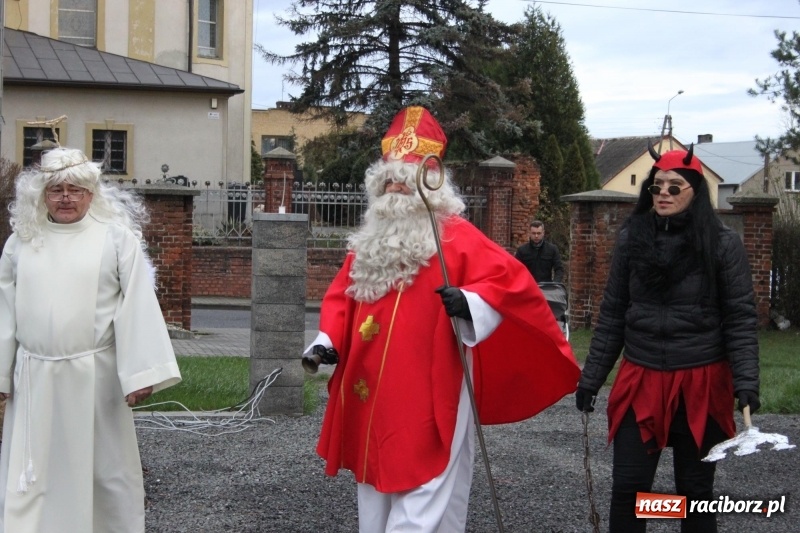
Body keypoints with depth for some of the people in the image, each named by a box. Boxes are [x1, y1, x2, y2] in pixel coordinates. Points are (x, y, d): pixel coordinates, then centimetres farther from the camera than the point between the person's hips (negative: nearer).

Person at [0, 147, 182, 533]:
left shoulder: (116, 236, -3)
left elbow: (137, 304, -7)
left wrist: (140, 372, -14)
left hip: (94, 376, -3)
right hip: (34, 377, 3)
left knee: (103, 467, 8)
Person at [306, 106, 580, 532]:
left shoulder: (455, 237, -6)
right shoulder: (368, 241, 14)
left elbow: (508, 278, -13)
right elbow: (341, 296, 18)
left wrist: (470, 302, -30)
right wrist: (329, 341, 3)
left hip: (426, 402, -7)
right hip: (371, 399, 7)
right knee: (375, 497, 16)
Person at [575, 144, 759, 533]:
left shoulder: (723, 244, -4)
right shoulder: (631, 239, 4)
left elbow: (740, 319, -4)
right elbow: (612, 314, 9)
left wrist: (746, 381, -14)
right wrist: (591, 377, 8)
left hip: (701, 384, -2)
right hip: (640, 380, 2)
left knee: (695, 492, 9)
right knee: (628, 488, 2)